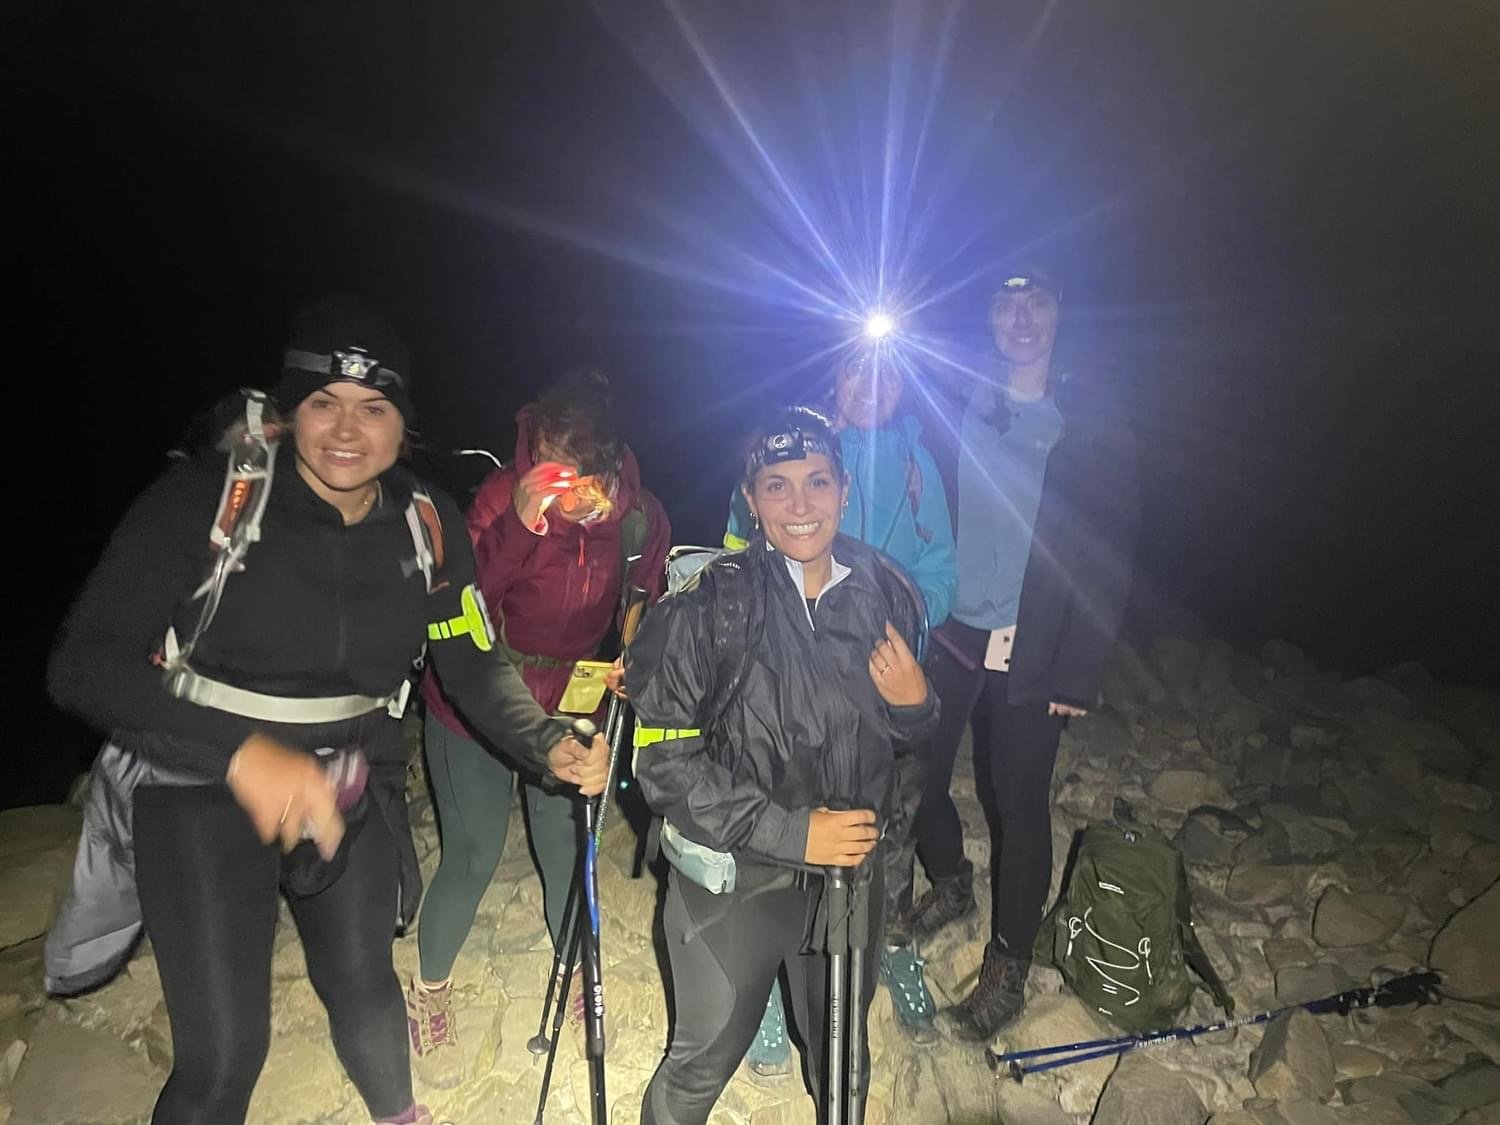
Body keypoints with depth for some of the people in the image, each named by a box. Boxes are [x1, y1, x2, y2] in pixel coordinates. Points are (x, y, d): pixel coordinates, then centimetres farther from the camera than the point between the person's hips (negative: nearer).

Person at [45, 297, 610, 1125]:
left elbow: (474, 666, -2)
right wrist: (240, 750, -38)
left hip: (350, 778, 3)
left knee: (361, 977, 20)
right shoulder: (204, 498, -19)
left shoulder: (428, 527, -7)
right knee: (224, 1051, -5)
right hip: (202, 785, -3)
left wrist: (550, 746, -20)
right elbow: (84, 661, -24)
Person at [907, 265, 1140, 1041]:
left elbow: (1109, 560, -5)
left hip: (1033, 650, -3)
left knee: (1020, 801, 4)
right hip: (950, 630, 3)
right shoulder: (961, 408, 5)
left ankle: (1007, 969, 23)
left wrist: (1077, 671, -10)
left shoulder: (1094, 425, -3)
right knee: (917, 772, 7)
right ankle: (949, 886, 37)